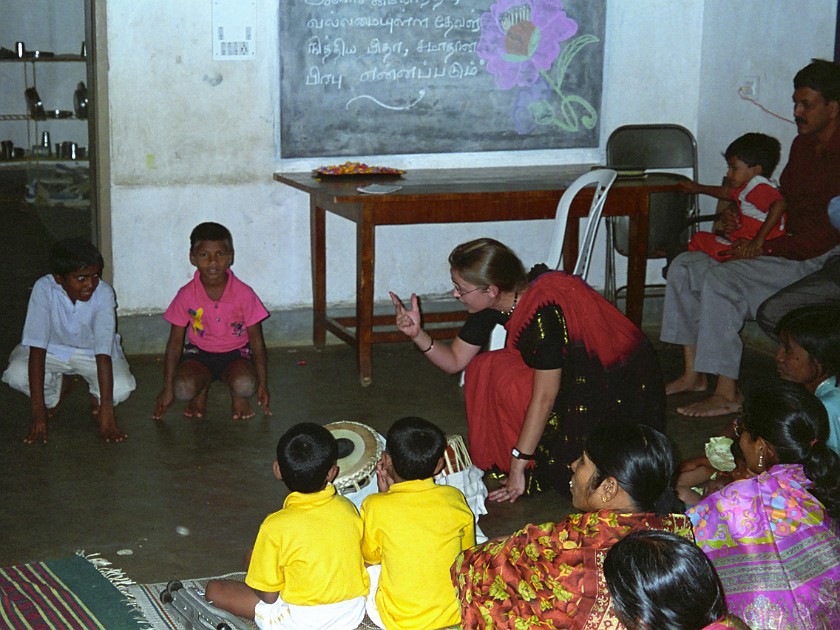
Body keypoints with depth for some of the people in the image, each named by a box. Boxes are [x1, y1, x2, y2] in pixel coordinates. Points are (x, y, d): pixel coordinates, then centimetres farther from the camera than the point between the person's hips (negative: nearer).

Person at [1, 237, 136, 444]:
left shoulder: (103, 293, -29)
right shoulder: (44, 289, -29)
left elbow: (103, 352, -34)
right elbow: (36, 348, -31)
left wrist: (106, 411, -40)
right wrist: (38, 411, -36)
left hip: (92, 352, -1)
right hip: (52, 349, 1)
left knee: (121, 387, -29)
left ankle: (97, 396, 9)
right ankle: (58, 387, 7)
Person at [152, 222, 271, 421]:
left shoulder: (244, 294, -14)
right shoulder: (186, 295, -11)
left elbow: (256, 339, -5)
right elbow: (175, 342, -3)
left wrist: (263, 384, -6)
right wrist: (168, 388, -4)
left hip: (235, 354, -1)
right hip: (199, 354, 1)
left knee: (246, 385, -34)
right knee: (183, 389, -30)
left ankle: (238, 396, 5)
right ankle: (201, 391, 8)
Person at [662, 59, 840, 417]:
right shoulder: (803, 144, 12)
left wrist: (762, 249, -19)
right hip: (783, 249, 10)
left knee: (720, 279, -28)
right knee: (685, 265, -1)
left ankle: (727, 394, -20)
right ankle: (693, 374, 3)